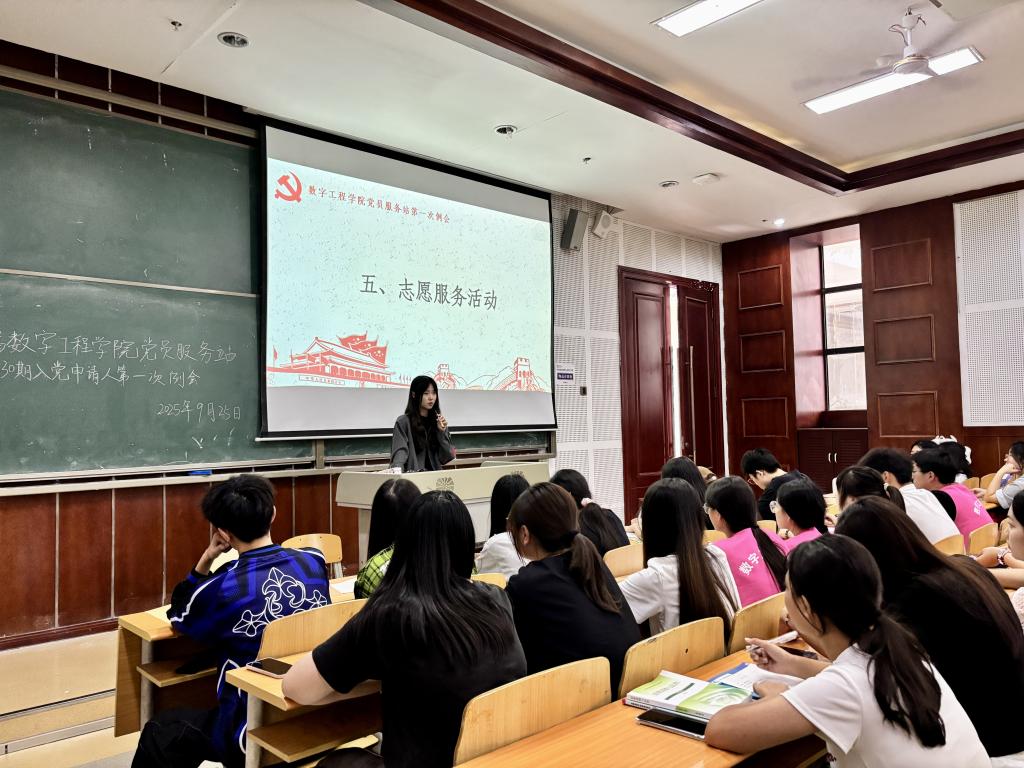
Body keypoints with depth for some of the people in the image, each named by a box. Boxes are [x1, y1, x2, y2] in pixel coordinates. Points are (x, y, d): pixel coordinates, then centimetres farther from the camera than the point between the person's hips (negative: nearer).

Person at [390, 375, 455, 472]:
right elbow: (400, 452, -9)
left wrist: (442, 432, -2)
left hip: (435, 475, 2)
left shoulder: (438, 422, 11)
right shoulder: (403, 422, 0)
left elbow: (445, 459, 8)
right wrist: (397, 473, -27)